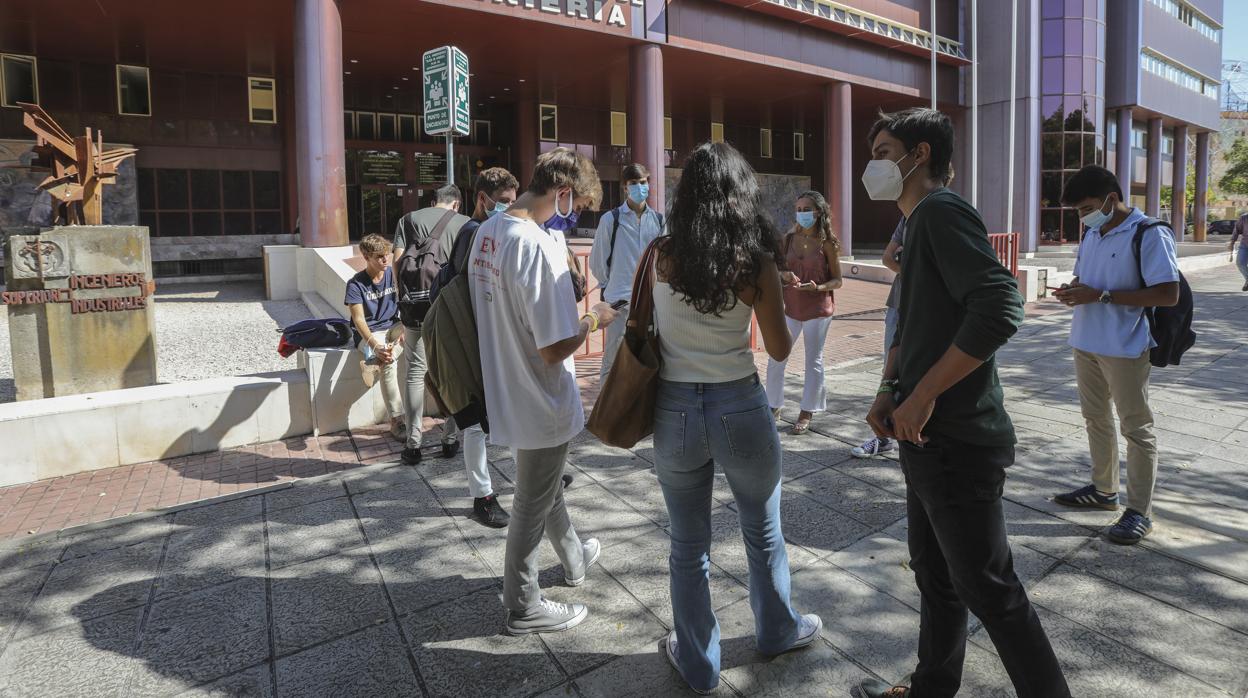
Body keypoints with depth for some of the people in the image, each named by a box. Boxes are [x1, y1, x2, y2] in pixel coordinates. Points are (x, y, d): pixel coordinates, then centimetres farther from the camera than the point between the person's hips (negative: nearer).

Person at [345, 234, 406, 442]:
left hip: (393, 327, 5)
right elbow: (359, 320, -18)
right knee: (389, 364, -32)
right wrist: (375, 345, -34)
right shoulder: (356, 284, -11)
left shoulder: (394, 274, 0)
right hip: (368, 333, -4)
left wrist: (406, 329, -23)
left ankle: (374, 363, -32)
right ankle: (396, 421, -27)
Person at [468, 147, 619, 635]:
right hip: (540, 404, -9)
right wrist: (594, 320, -10)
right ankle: (524, 608, 32)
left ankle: (574, 559, 52)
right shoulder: (540, 247, -28)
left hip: (506, 391, 9)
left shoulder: (487, 232, -1)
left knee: (546, 484, 28)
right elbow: (555, 349, -28)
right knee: (533, 506, 11)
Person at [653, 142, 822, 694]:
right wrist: (786, 303, 15)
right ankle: (777, 631, 47)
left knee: (688, 544, 17)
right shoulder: (756, 262, -10)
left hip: (675, 411, 1)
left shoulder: (660, 255, -6)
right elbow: (780, 350, -2)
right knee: (762, 530, 23)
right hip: (739, 408, -1)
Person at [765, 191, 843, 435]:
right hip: (790, 307, 3)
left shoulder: (827, 243, -7)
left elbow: (837, 280, -4)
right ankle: (774, 407, 19)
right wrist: (784, 276, -14)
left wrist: (818, 287, -22)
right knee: (775, 359, 3)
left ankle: (807, 413, 20)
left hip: (818, 309, -3)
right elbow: (778, 271, 9)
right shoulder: (789, 239, 2)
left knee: (813, 360, 8)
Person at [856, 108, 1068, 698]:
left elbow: (999, 308, -28)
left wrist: (922, 396, -23)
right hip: (930, 438, 10)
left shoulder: (941, 211, -15)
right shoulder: (917, 224, 16)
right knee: (933, 572, 21)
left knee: (987, 588, 3)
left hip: (958, 442, -10)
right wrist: (888, 389, 4)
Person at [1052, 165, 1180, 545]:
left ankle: (1140, 512, 11)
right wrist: (1073, 291, -4)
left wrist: (1101, 296, -23)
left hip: (1125, 347, -8)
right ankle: (1103, 489, 34)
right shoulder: (1092, 234, 9)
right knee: (1095, 418, 18)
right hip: (1086, 343, 8)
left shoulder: (1150, 234, -14)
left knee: (1135, 427, 2)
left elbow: (1168, 294, -20)